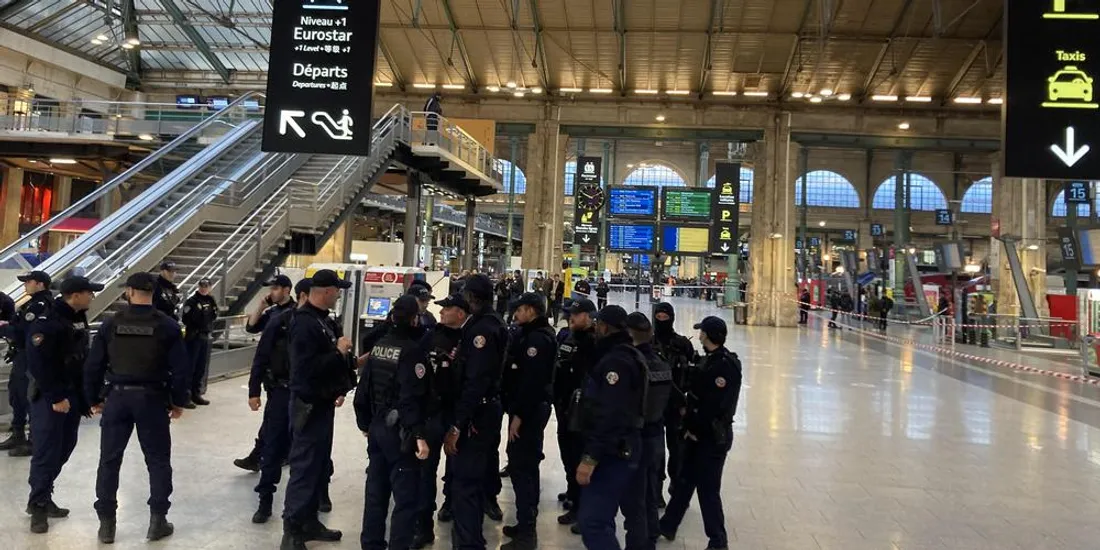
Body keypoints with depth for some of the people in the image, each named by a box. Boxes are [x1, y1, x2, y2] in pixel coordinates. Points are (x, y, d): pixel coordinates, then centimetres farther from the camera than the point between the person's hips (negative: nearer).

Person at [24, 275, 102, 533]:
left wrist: (85, 396, 12)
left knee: (64, 449, 13)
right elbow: (38, 364, -22)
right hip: (49, 396, -8)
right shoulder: (47, 321, -18)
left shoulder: (78, 319, 9)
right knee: (47, 452, -4)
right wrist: (55, 398, -21)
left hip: (73, 394, 8)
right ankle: (38, 505, 8)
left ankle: (43, 497, 27)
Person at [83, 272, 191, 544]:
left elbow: (93, 365, 2)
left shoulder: (111, 324, 0)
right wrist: (178, 401, 5)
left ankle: (106, 523, 15)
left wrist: (94, 399, 14)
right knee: (158, 459, 8)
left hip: (117, 396, 2)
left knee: (109, 459, 11)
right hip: (152, 398, -1)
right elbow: (180, 368, -7)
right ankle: (158, 520, 10)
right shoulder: (167, 325, -5)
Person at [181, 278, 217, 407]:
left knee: (202, 367, 13)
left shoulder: (210, 301, 12)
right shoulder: (192, 301, -10)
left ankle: (196, 394, 23)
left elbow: (214, 316, 14)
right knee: (190, 366, -5)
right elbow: (186, 319, -16)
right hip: (193, 337, -7)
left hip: (206, 336, 7)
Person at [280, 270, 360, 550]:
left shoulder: (324, 320, 11)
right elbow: (309, 368, -27)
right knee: (304, 468, -4)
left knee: (320, 465, 17)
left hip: (323, 403, 10)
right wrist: (339, 352, -18)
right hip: (309, 405, -10)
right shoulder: (305, 322, -19)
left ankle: (309, 521, 29)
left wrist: (351, 360, 8)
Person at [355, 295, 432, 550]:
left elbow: (363, 389, 11)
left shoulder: (378, 346, 7)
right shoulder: (412, 350, -15)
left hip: (377, 427, 8)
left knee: (376, 491, 16)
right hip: (400, 431, -8)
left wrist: (365, 423, 20)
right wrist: (419, 434, -23)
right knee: (405, 496, -1)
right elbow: (412, 397, -23)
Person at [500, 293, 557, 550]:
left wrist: (518, 415, -22)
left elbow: (531, 380, -24)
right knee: (526, 465, 17)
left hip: (528, 411, -11)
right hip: (533, 408, 11)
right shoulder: (534, 334, 15)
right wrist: (517, 410, 12)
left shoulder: (537, 338, -17)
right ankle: (526, 524, 28)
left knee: (521, 467, -8)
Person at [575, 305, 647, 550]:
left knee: (592, 521, -14)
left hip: (612, 452, -11)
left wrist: (590, 456, -26)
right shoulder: (628, 355, 17)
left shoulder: (616, 361, -17)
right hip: (621, 448, 11)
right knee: (600, 517, 19)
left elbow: (610, 416, -26)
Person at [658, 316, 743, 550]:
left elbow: (715, 405, -23)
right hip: (697, 433, 9)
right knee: (685, 480, 18)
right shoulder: (710, 359, 11)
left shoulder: (726, 365, -19)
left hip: (712, 437, -9)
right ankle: (667, 525, 30)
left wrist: (695, 430, -15)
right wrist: (690, 425, 7)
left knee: (708, 489, -1)